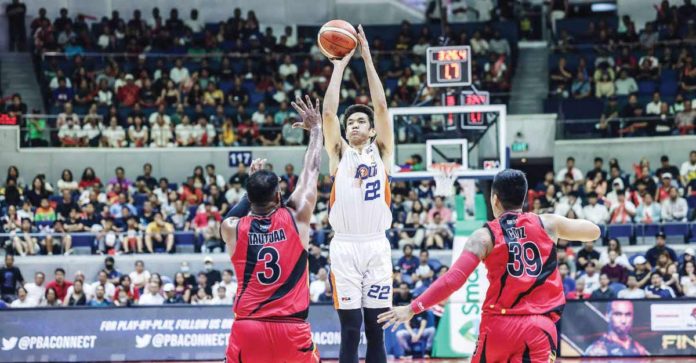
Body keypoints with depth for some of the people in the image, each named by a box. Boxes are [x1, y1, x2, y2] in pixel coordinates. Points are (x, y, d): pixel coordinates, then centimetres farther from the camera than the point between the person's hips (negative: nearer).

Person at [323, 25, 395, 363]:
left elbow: (381, 106, 1)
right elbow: (328, 112, -2)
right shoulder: (339, 154, 10)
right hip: (344, 247, -1)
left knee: (375, 331, 3)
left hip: (376, 246, 1)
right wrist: (340, 64, 0)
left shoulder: (381, 152, 10)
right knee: (350, 331, -2)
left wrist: (367, 59, 0)